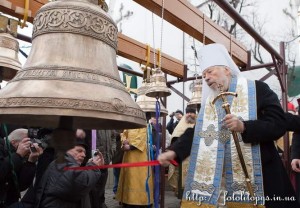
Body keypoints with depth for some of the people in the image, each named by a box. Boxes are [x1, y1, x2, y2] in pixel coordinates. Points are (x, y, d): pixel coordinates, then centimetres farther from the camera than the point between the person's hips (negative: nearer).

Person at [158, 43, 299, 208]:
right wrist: (174, 151, -9)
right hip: (219, 177, 4)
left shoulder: (257, 89, -3)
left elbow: (279, 124, -11)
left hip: (258, 174, -3)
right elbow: (195, 132, 6)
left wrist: (244, 127, -25)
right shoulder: (208, 102, 10)